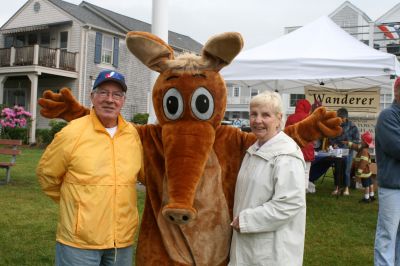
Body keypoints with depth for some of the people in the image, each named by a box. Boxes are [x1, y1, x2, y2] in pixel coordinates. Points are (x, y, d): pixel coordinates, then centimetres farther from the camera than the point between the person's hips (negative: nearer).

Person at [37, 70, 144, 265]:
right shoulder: (72, 133, -10)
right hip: (78, 241, -3)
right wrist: (73, 200, 8)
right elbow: (46, 173, 1)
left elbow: (145, 173, 16)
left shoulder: (133, 134, 1)